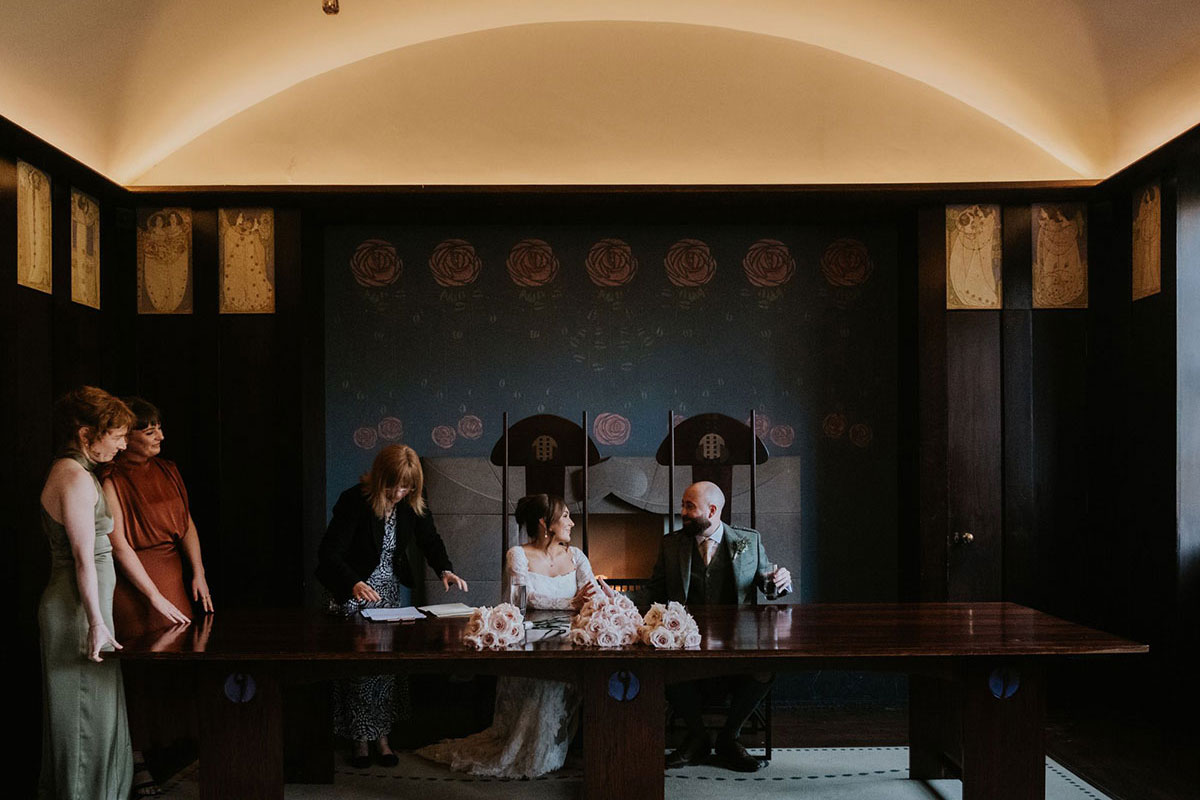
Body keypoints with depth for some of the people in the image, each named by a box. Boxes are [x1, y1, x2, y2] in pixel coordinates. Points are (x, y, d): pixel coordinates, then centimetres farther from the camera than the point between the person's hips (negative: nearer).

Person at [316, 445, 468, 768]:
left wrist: (445, 570, -17)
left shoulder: (412, 503, -8)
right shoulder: (354, 501, -22)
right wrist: (354, 584, -42)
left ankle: (381, 735, 13)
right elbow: (329, 554, -25)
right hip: (357, 591, -4)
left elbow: (430, 540, 4)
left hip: (394, 590, 4)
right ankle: (360, 738, 10)